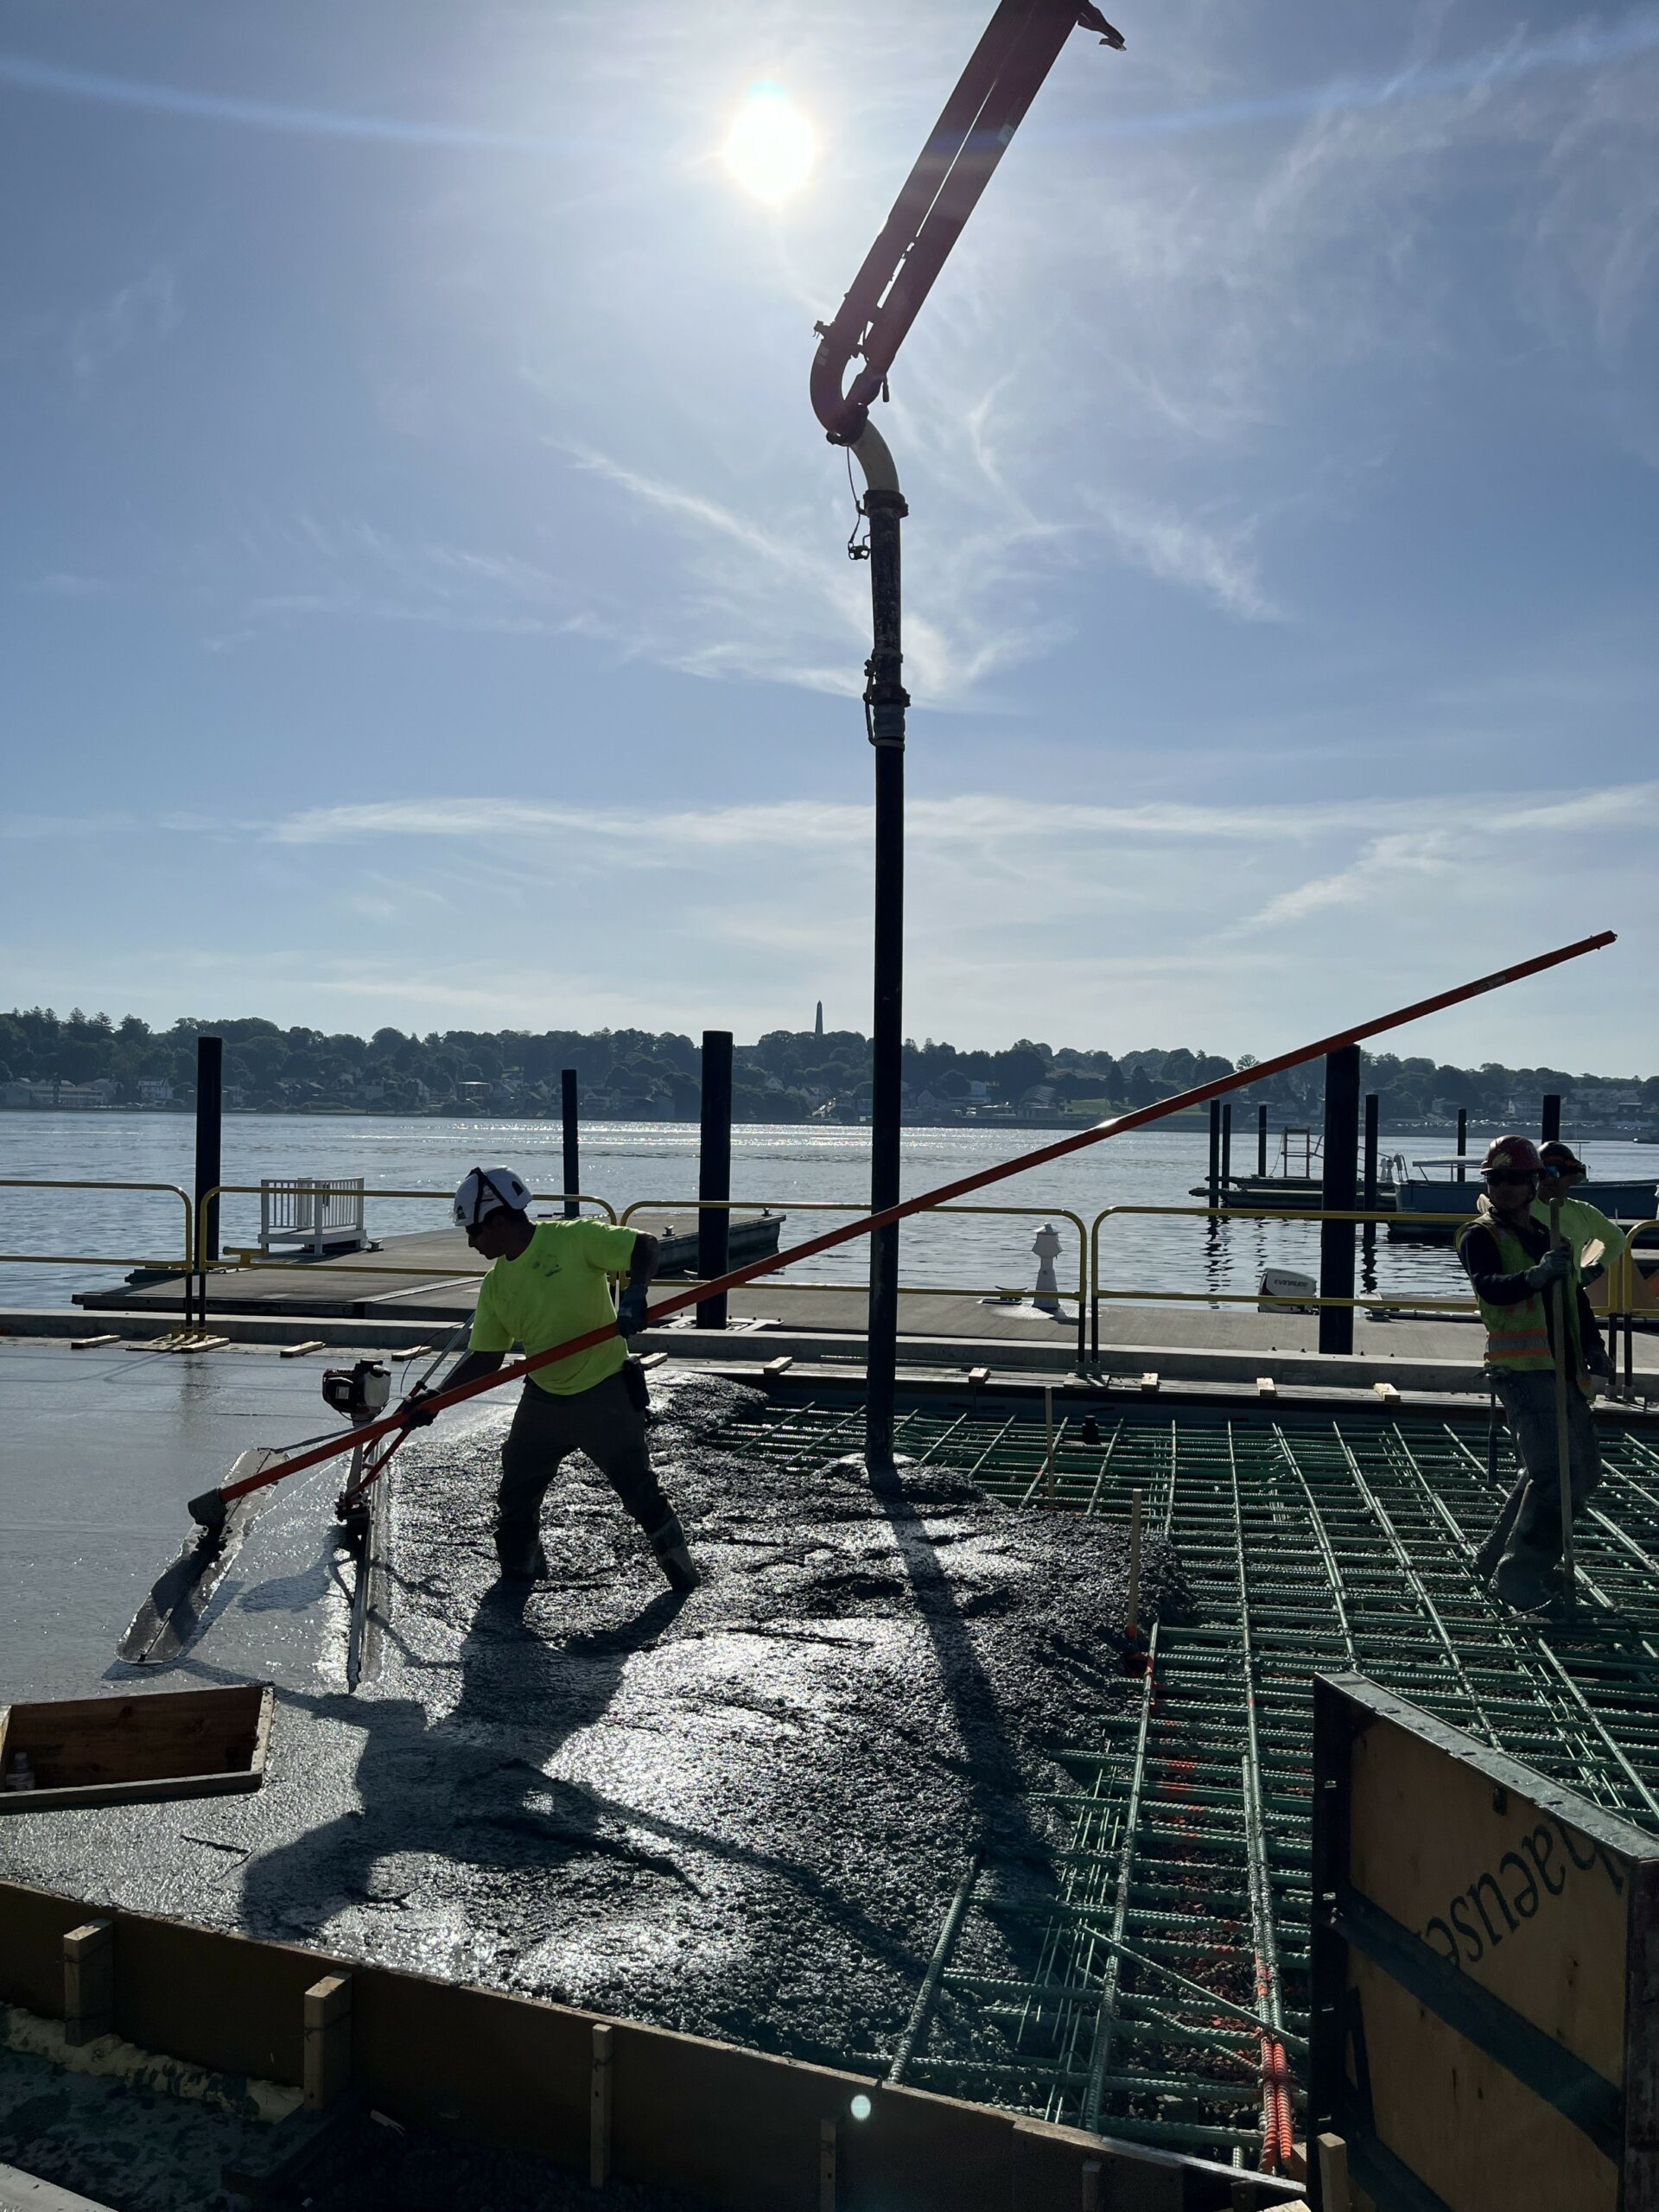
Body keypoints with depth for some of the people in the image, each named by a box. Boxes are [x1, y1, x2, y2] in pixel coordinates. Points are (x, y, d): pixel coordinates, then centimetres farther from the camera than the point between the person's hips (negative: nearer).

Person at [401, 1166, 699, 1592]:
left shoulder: (574, 1238, -14)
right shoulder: (495, 1285, 4)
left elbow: (644, 1246, -15)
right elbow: (485, 1357, 7)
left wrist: (634, 1293, -32)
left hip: (605, 1394, -6)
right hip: (543, 1400, 6)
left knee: (639, 1490, 1)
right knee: (516, 1493, 10)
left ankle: (680, 1567, 21)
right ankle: (520, 1569, 33)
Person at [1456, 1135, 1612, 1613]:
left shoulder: (1550, 1233, 17)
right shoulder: (1480, 1236, -5)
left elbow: (1575, 1295, 26)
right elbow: (1491, 1288, -24)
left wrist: (1593, 1348, 15)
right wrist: (1535, 1277, -42)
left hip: (1563, 1370, 8)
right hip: (1520, 1370, -8)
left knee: (1584, 1471, 15)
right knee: (1553, 1471, -18)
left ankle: (1499, 1554, 24)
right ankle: (1518, 1576, -9)